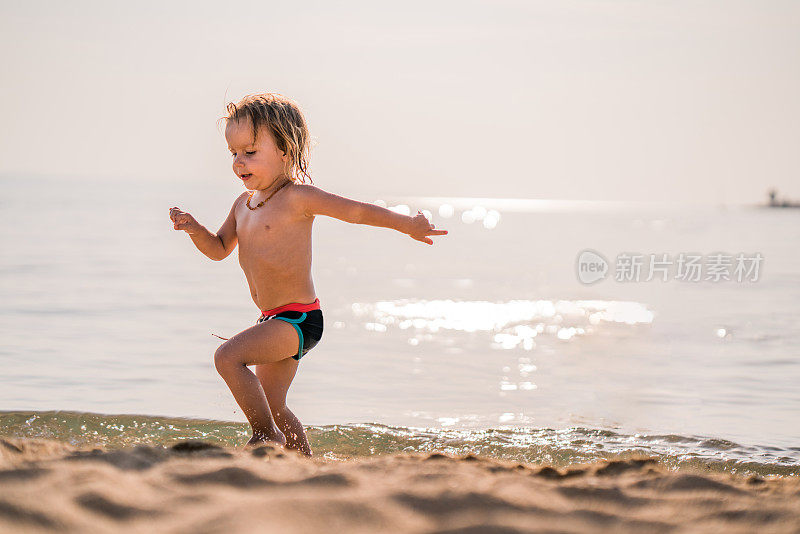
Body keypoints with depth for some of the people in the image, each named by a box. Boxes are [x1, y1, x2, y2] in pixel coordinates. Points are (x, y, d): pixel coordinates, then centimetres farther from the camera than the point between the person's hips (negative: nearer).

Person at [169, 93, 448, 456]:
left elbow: (357, 211, -10)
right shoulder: (244, 204, 11)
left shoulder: (297, 197, -13)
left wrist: (409, 225, -9)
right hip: (274, 319, 9)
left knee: (228, 357, -23)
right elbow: (219, 249, 21)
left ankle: (266, 435, -11)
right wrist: (194, 228, 2)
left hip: (299, 318, -9)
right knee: (271, 406, 15)